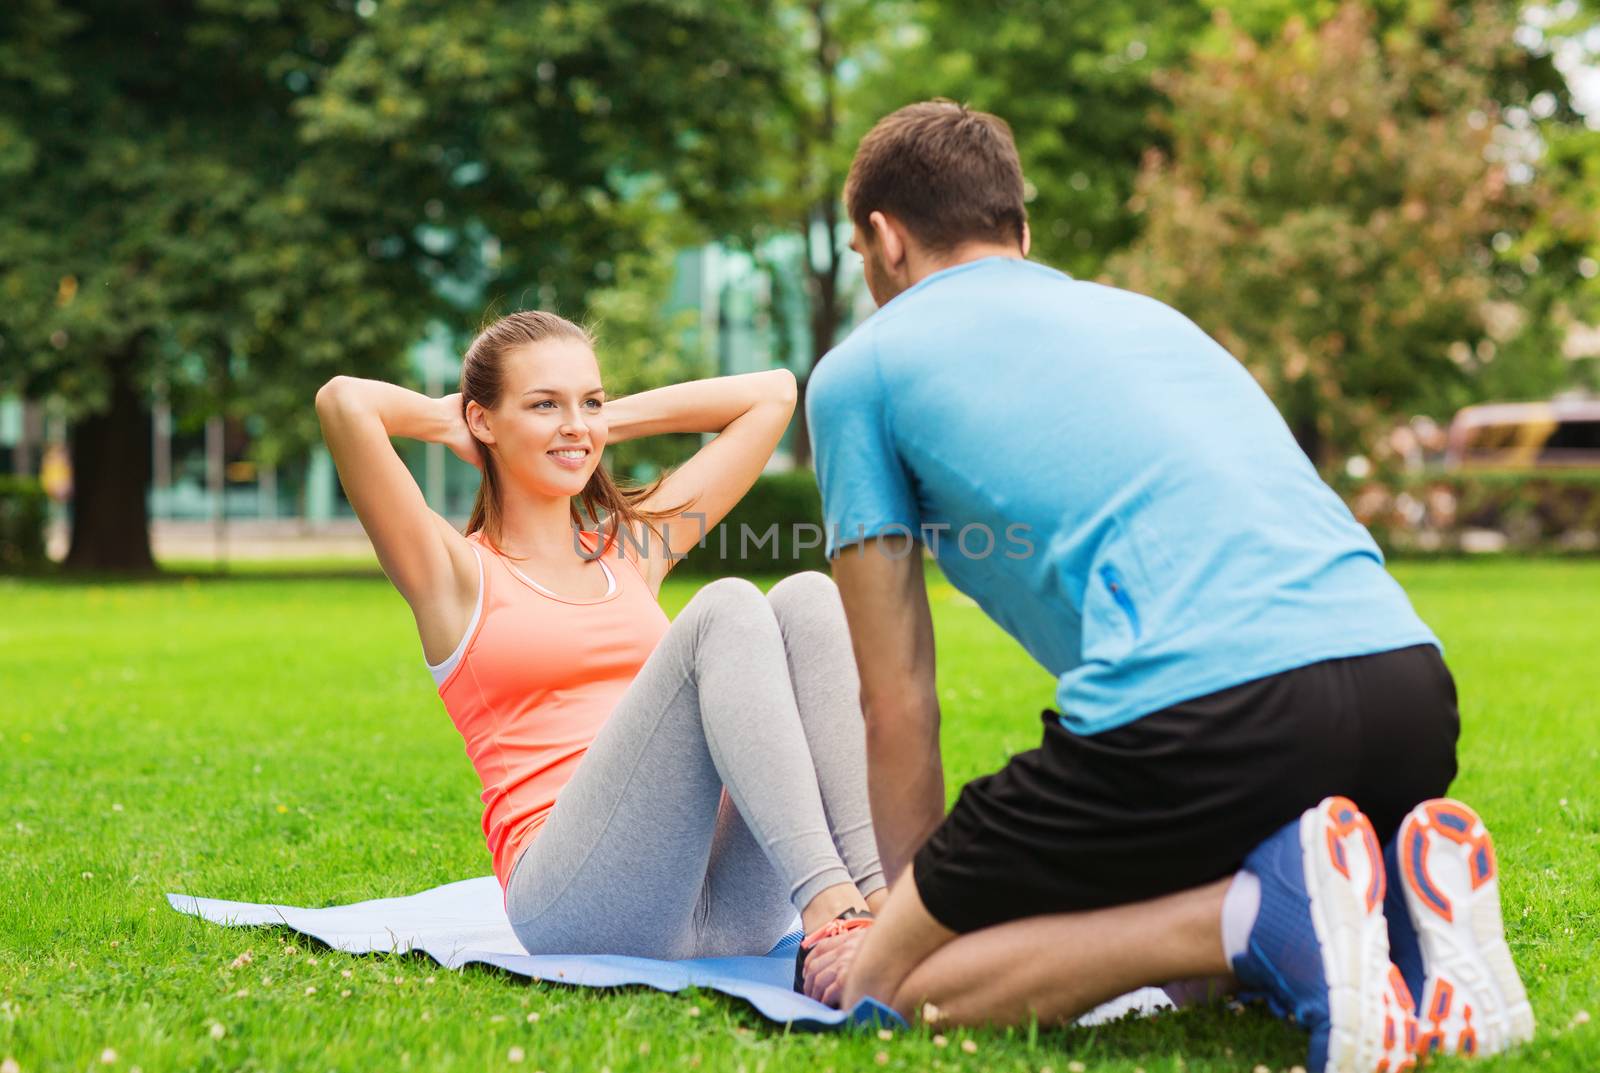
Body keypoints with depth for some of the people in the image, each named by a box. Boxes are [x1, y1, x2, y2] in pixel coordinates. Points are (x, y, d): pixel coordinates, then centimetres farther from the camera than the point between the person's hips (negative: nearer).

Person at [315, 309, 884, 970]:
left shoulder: (634, 549, 25)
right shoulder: (460, 573, 11)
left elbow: (772, 393, 32)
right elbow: (343, 401, -4)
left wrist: (610, 420, 29)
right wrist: (447, 423, 15)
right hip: (579, 898, -5)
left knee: (805, 599, -13)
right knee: (726, 609, -22)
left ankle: (877, 890, -31)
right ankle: (826, 898, -39)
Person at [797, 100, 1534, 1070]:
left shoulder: (862, 368, 15)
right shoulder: (1144, 311, 33)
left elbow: (898, 706, 14)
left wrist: (907, 925, 30)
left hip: (1202, 713, -7)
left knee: (891, 984, 8)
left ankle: (1268, 917, -11)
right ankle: (1406, 900, 3)